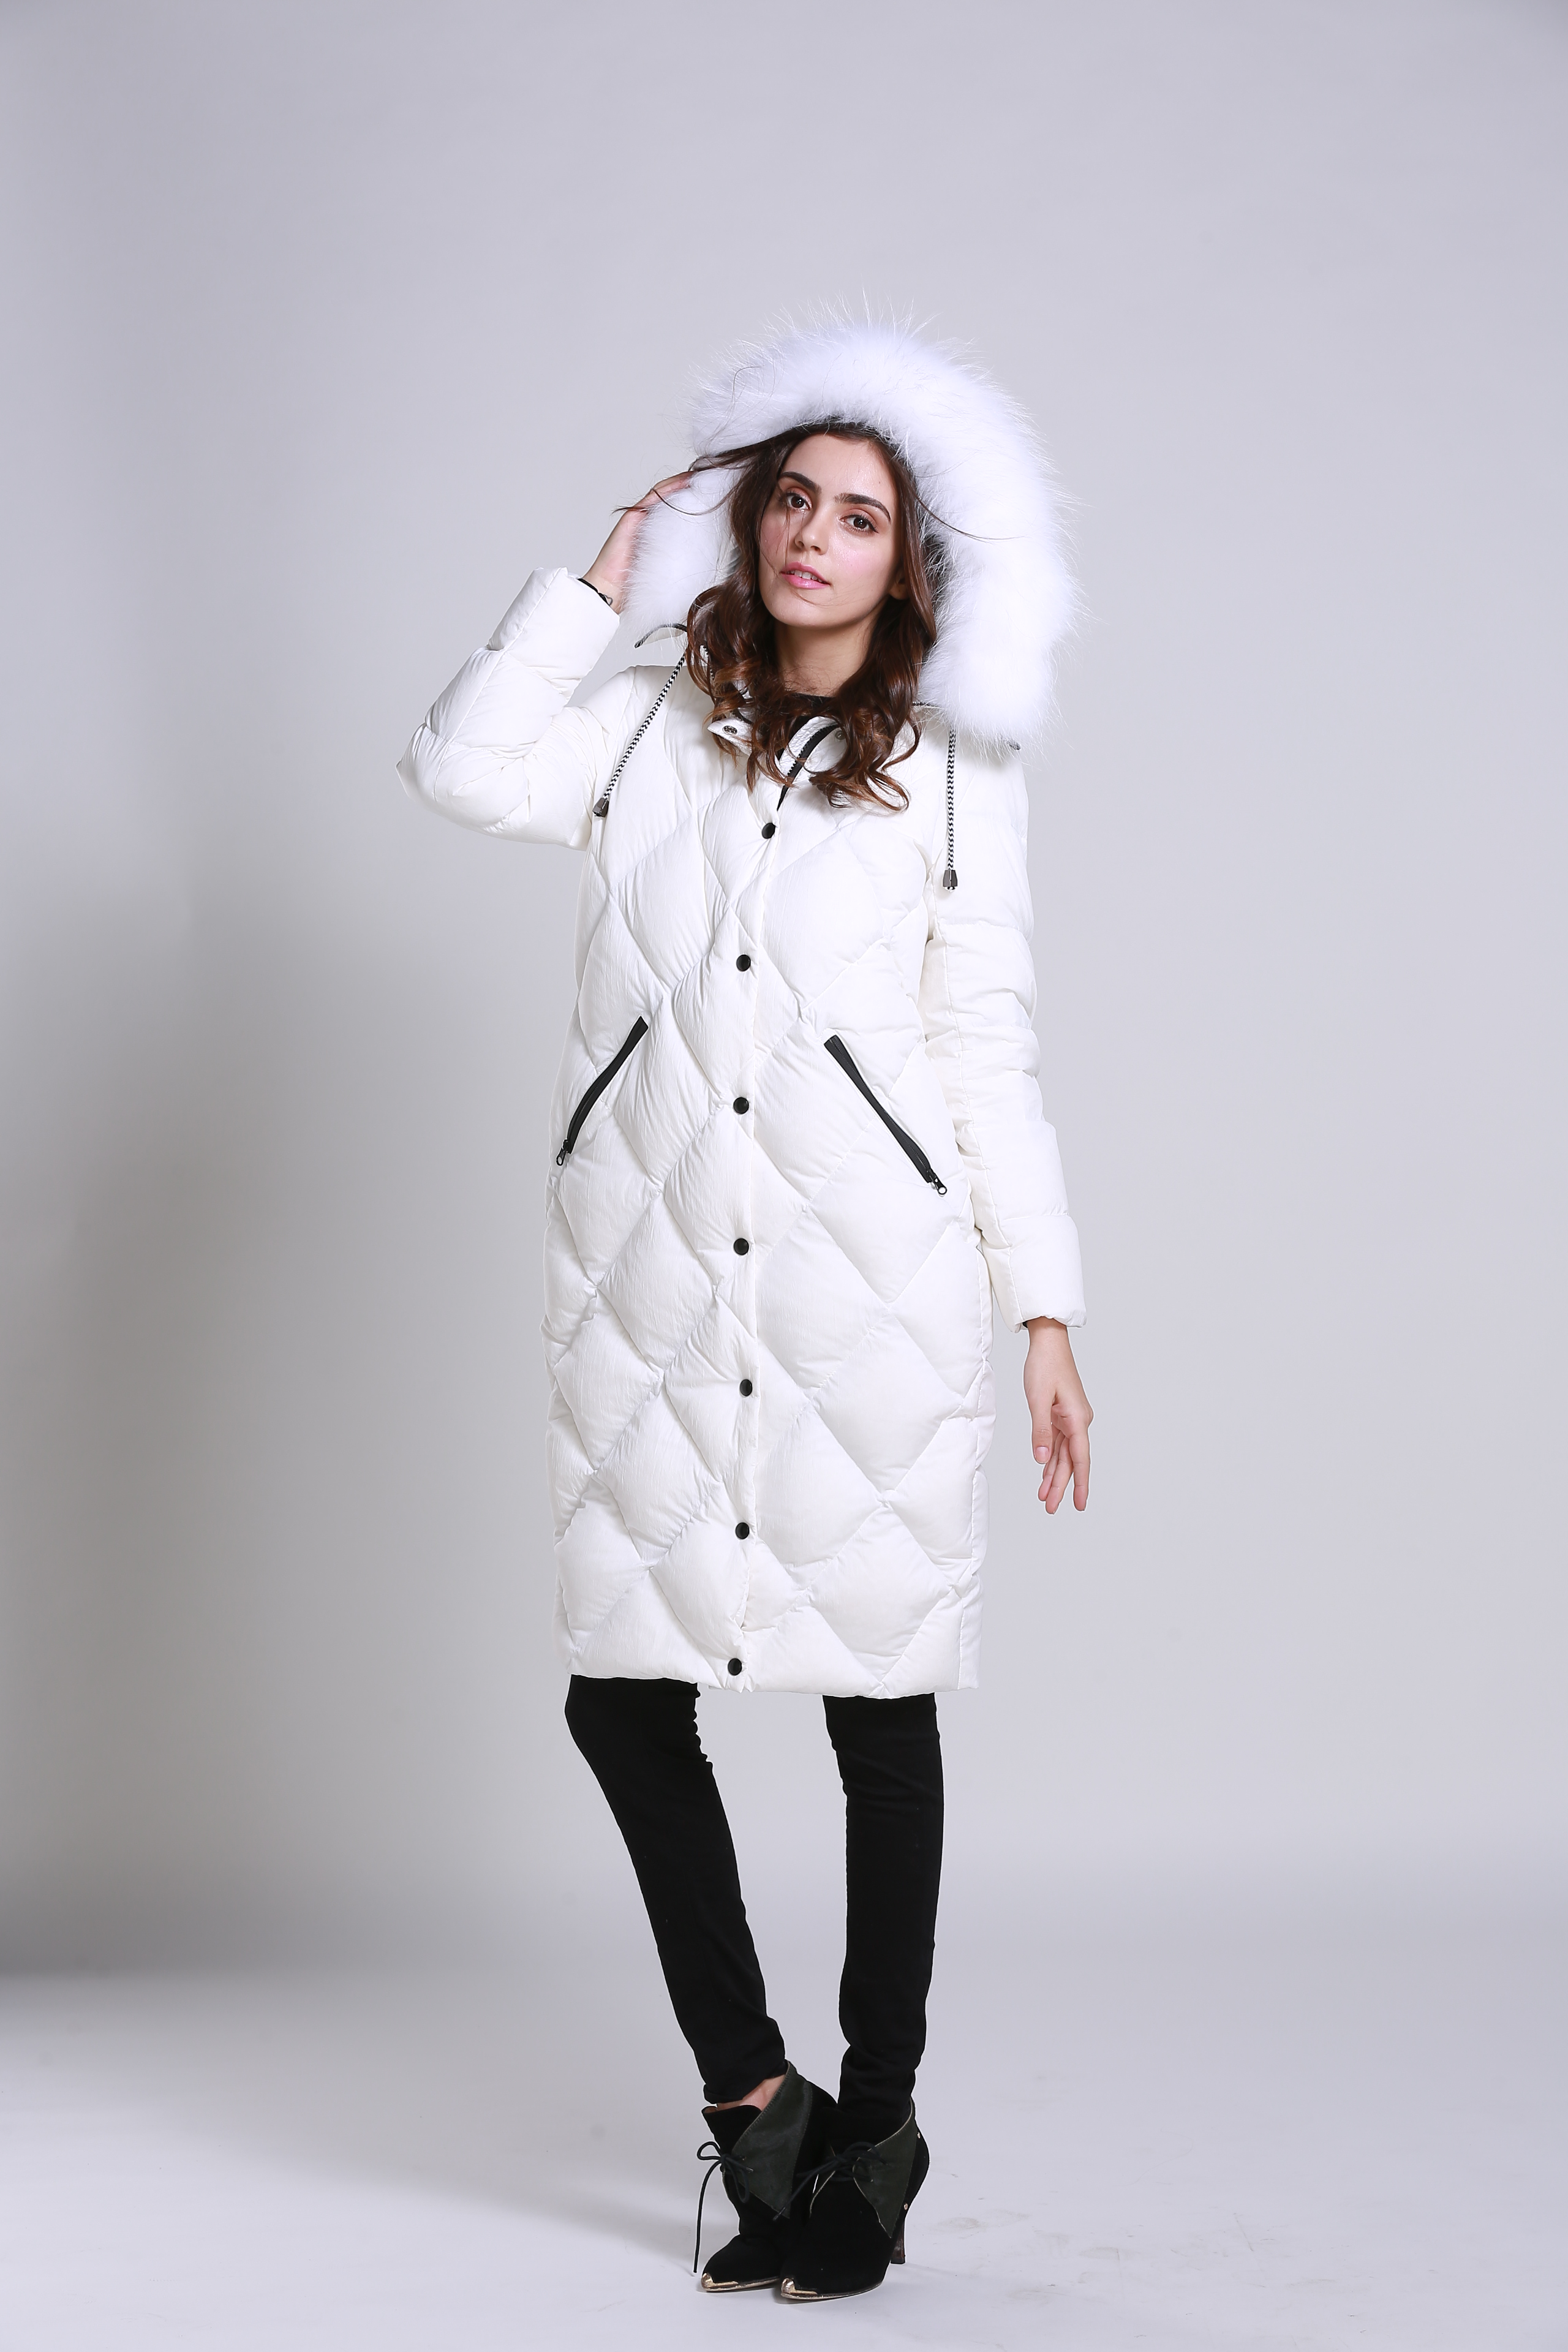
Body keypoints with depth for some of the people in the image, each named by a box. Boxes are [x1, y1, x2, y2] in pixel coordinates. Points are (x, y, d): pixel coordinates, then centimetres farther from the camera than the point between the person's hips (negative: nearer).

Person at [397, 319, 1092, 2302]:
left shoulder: (951, 773, 11)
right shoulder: (648, 726, 15)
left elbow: (991, 1049, 9)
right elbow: (461, 769, -3)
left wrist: (1044, 1305, 4)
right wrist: (603, 576, 7)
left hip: (870, 1271, -2)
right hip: (650, 1272, 2)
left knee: (880, 1699, 2)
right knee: (621, 1693, -2)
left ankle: (874, 2125, 17)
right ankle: (751, 2100, 15)